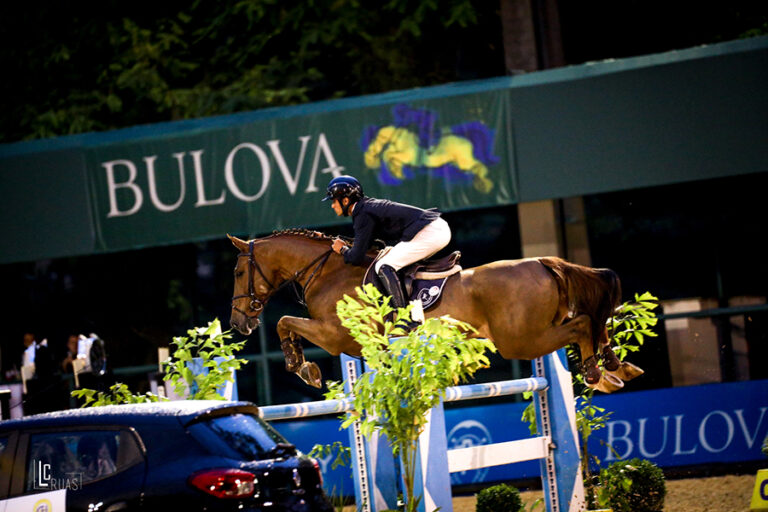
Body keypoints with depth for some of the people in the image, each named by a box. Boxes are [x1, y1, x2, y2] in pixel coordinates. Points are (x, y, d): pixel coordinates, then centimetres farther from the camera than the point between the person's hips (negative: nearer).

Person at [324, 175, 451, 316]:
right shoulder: (369, 204, 20)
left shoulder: (363, 215, -9)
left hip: (428, 234, -10)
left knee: (383, 267, -11)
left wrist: (343, 249, 11)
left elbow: (356, 258, -9)